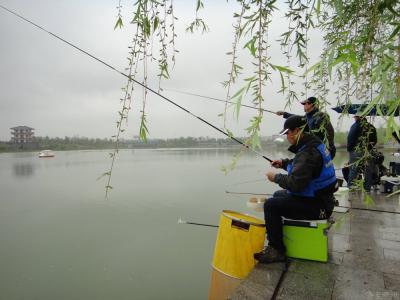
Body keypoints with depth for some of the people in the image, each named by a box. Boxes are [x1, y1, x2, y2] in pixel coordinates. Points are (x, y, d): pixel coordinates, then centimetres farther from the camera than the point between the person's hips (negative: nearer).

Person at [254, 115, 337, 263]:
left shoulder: (308, 152, -26)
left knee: (270, 205, -18)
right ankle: (277, 238, 34)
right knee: (278, 195, 24)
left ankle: (277, 250, -7)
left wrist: (276, 177, -16)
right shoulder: (313, 143, 7)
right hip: (319, 197, 11)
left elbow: (295, 183, -33)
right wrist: (284, 163, 8)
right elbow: (300, 165, 24)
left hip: (317, 206, -11)